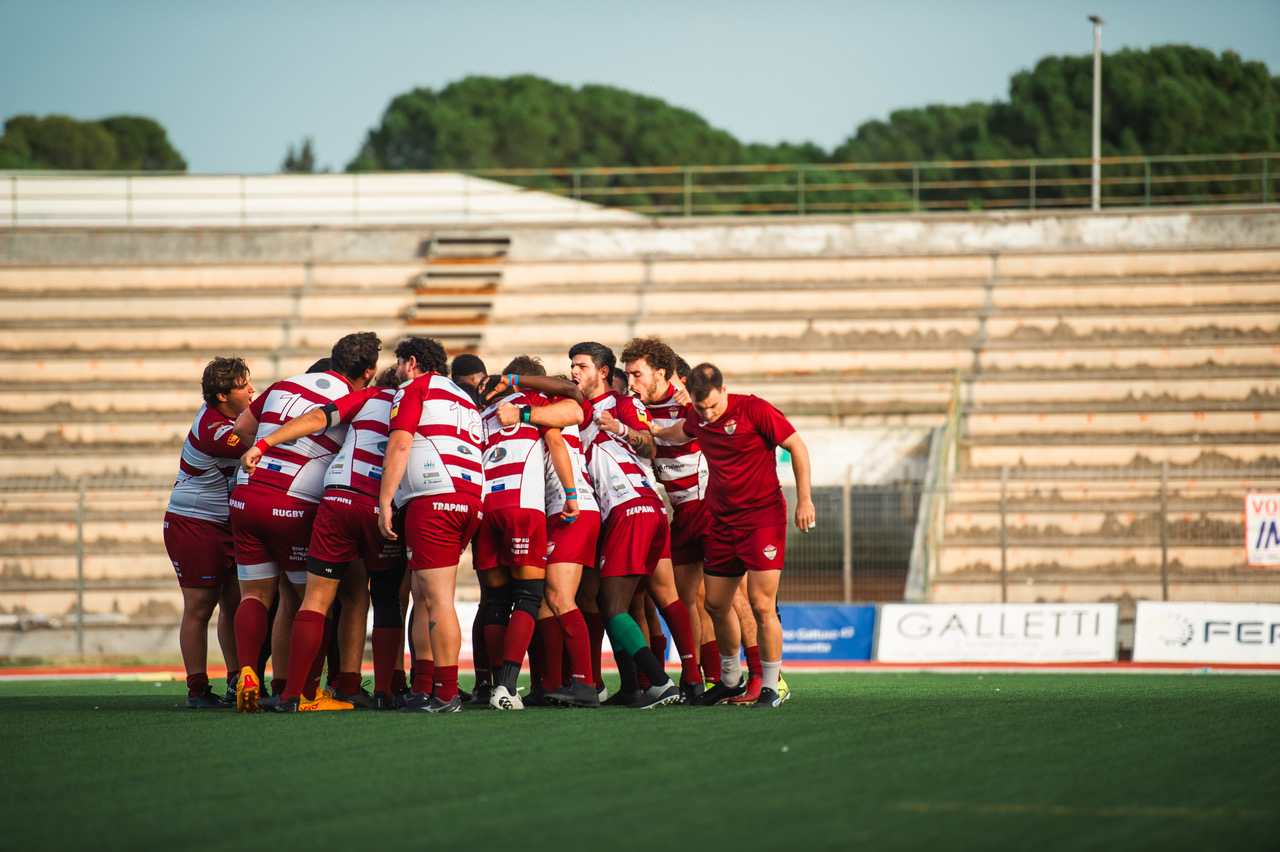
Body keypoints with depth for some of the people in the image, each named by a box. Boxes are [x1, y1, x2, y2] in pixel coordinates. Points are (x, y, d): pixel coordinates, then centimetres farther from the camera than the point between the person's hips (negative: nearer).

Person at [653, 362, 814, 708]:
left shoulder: (754, 409, -14)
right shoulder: (697, 418, 4)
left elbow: (797, 447, -10)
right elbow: (681, 433, 31)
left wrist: (804, 501, -12)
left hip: (763, 517, -6)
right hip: (722, 521, 6)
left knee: (761, 605, -13)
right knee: (715, 604, 9)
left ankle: (770, 687, -4)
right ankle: (730, 680, 27)